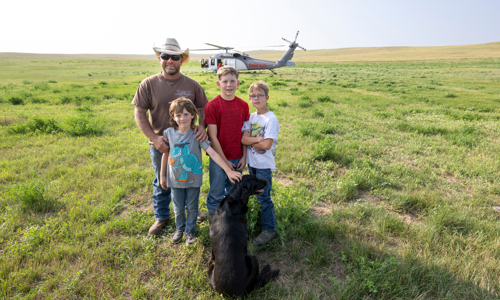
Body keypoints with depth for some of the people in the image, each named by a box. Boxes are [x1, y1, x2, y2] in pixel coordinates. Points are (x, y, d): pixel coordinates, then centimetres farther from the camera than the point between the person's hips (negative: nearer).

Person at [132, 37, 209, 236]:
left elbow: (203, 109, 1)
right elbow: (139, 114, -7)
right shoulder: (149, 84, -7)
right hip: (160, 145, -1)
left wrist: (202, 126, -20)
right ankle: (161, 217, 38)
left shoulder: (192, 85, -3)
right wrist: (155, 138, -18)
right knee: (162, 183, 16)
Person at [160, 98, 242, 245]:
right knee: (178, 208, 16)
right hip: (175, 179, 2)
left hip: (193, 179, -1)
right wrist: (162, 176, 10)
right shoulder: (168, 133, -8)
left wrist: (228, 170, -29)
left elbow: (212, 153, -21)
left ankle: (190, 230, 39)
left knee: (192, 207, 14)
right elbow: (166, 155, 3)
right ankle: (179, 228, 44)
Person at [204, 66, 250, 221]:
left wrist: (244, 157, 1)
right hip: (219, 158, -3)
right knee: (216, 193, 11)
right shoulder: (212, 105, -12)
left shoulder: (243, 105, 0)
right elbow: (212, 137, -12)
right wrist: (225, 161, -11)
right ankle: (213, 218, 34)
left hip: (237, 158, 4)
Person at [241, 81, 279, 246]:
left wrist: (250, 140, -9)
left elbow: (267, 145, -21)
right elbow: (243, 139, -6)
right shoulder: (251, 117, 6)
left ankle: (269, 229, 12)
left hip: (264, 164, -6)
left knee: (264, 197, -1)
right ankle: (268, 214, 37)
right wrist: (258, 139, -18)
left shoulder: (271, 119, -13)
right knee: (258, 194, 18)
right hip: (252, 162, 7)